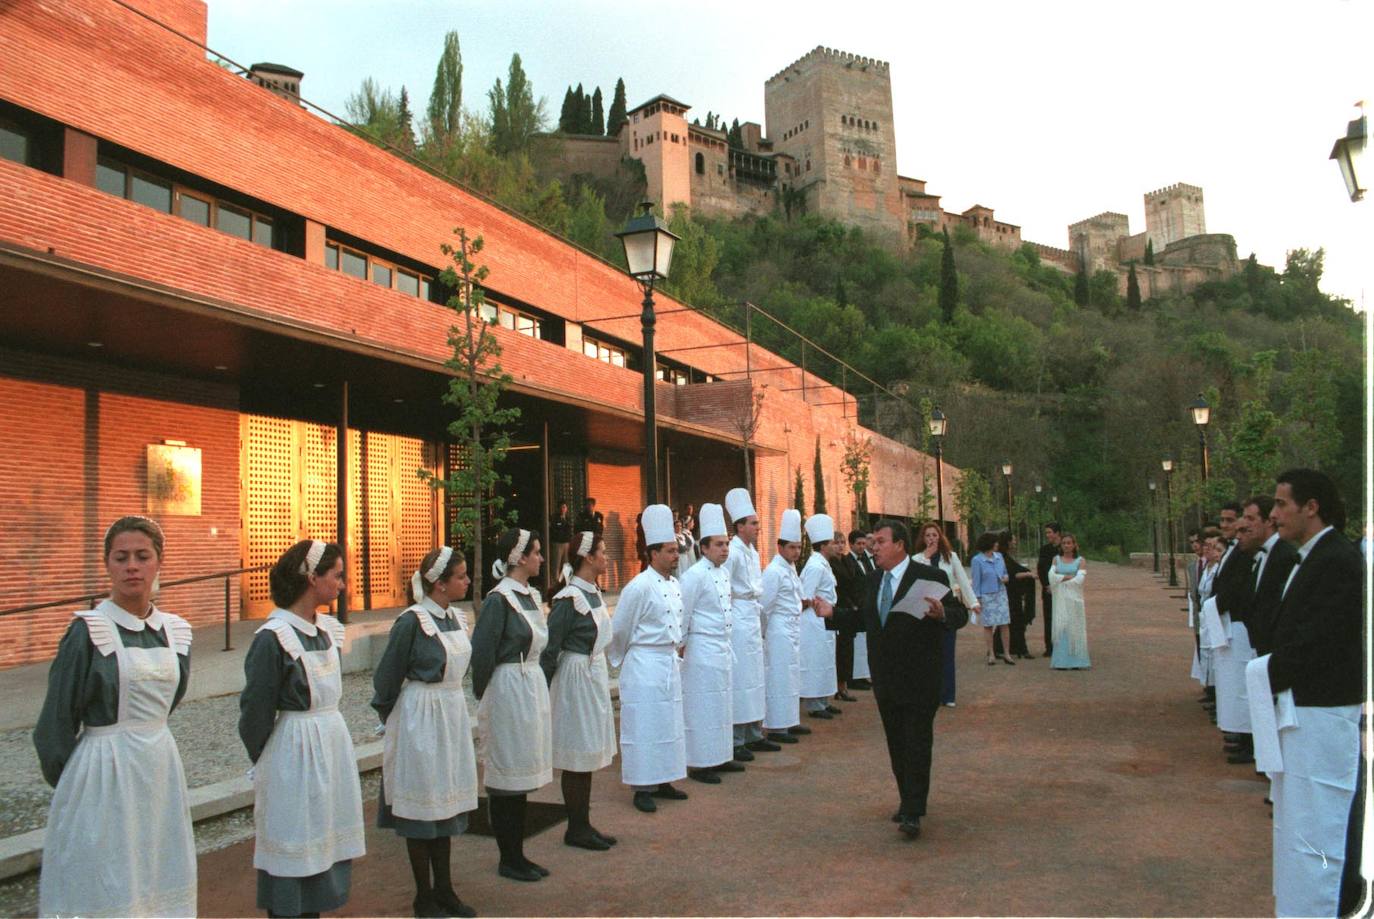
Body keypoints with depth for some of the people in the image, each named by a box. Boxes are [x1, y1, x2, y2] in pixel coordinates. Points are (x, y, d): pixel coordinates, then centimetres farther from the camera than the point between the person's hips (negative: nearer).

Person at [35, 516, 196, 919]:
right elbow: (56, 721, -6)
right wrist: (68, 784, 3)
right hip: (104, 773, -5)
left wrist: (144, 742, 14)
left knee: (158, 879, 13)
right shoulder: (87, 632, -12)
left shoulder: (175, 630, 3)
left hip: (161, 767, 5)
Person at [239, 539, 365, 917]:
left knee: (325, 847, 14)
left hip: (335, 746, 7)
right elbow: (255, 712, -9)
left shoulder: (330, 630, 6)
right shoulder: (273, 638, -17)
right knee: (292, 852, 3)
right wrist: (266, 764, 2)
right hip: (294, 755, -7)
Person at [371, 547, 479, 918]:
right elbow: (387, 677, -9)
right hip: (421, 720, -7)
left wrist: (455, 710, 16)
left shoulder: (455, 617, 5)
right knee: (422, 805, 4)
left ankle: (444, 889, 25)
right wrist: (390, 718, 0)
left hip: (454, 716, 7)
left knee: (447, 804, 13)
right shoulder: (412, 622, -17)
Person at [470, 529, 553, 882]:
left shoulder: (531, 595, 10)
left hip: (533, 688, 8)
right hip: (509, 690, -8)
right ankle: (508, 859, 13)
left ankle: (517, 854, 23)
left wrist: (539, 686, 12)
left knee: (522, 774, 14)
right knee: (507, 777, 2)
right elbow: (482, 653, -15)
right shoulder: (499, 599, -15)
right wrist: (484, 698, -8)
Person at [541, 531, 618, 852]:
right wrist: (543, 691, -13)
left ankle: (583, 824, 24)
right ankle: (575, 829, 15)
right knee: (577, 755, 2)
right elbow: (550, 648, -16)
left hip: (596, 676, 9)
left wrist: (605, 676, 12)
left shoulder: (594, 593, 7)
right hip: (576, 678, -9)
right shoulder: (569, 599, -19)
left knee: (589, 753, 14)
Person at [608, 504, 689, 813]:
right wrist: (619, 661, 4)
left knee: (668, 725, 14)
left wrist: (678, 647, 16)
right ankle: (642, 788, 8)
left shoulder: (675, 585, 8)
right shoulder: (639, 587, -16)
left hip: (670, 663, 8)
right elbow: (618, 630, -8)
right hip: (644, 667, -8)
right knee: (644, 726, -1)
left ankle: (661, 781, 26)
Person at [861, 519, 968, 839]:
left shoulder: (930, 577, -11)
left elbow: (960, 615, -13)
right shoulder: (874, 580, 10)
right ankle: (909, 802, 28)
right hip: (885, 680, 7)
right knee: (896, 745, 15)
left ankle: (912, 814, -2)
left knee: (917, 745, -4)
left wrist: (942, 613, -34)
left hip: (919, 680, -7)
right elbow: (865, 620, 11)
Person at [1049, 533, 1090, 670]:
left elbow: (1079, 580, -9)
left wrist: (1061, 580, -7)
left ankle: (1076, 661, 5)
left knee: (1075, 628, -1)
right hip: (1060, 599, 1)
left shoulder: (1080, 561, 3)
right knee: (1060, 627, -3)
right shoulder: (1056, 559, 10)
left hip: (1074, 598, -1)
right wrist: (1068, 577, -12)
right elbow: (1052, 576, -4)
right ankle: (1061, 662, 0)